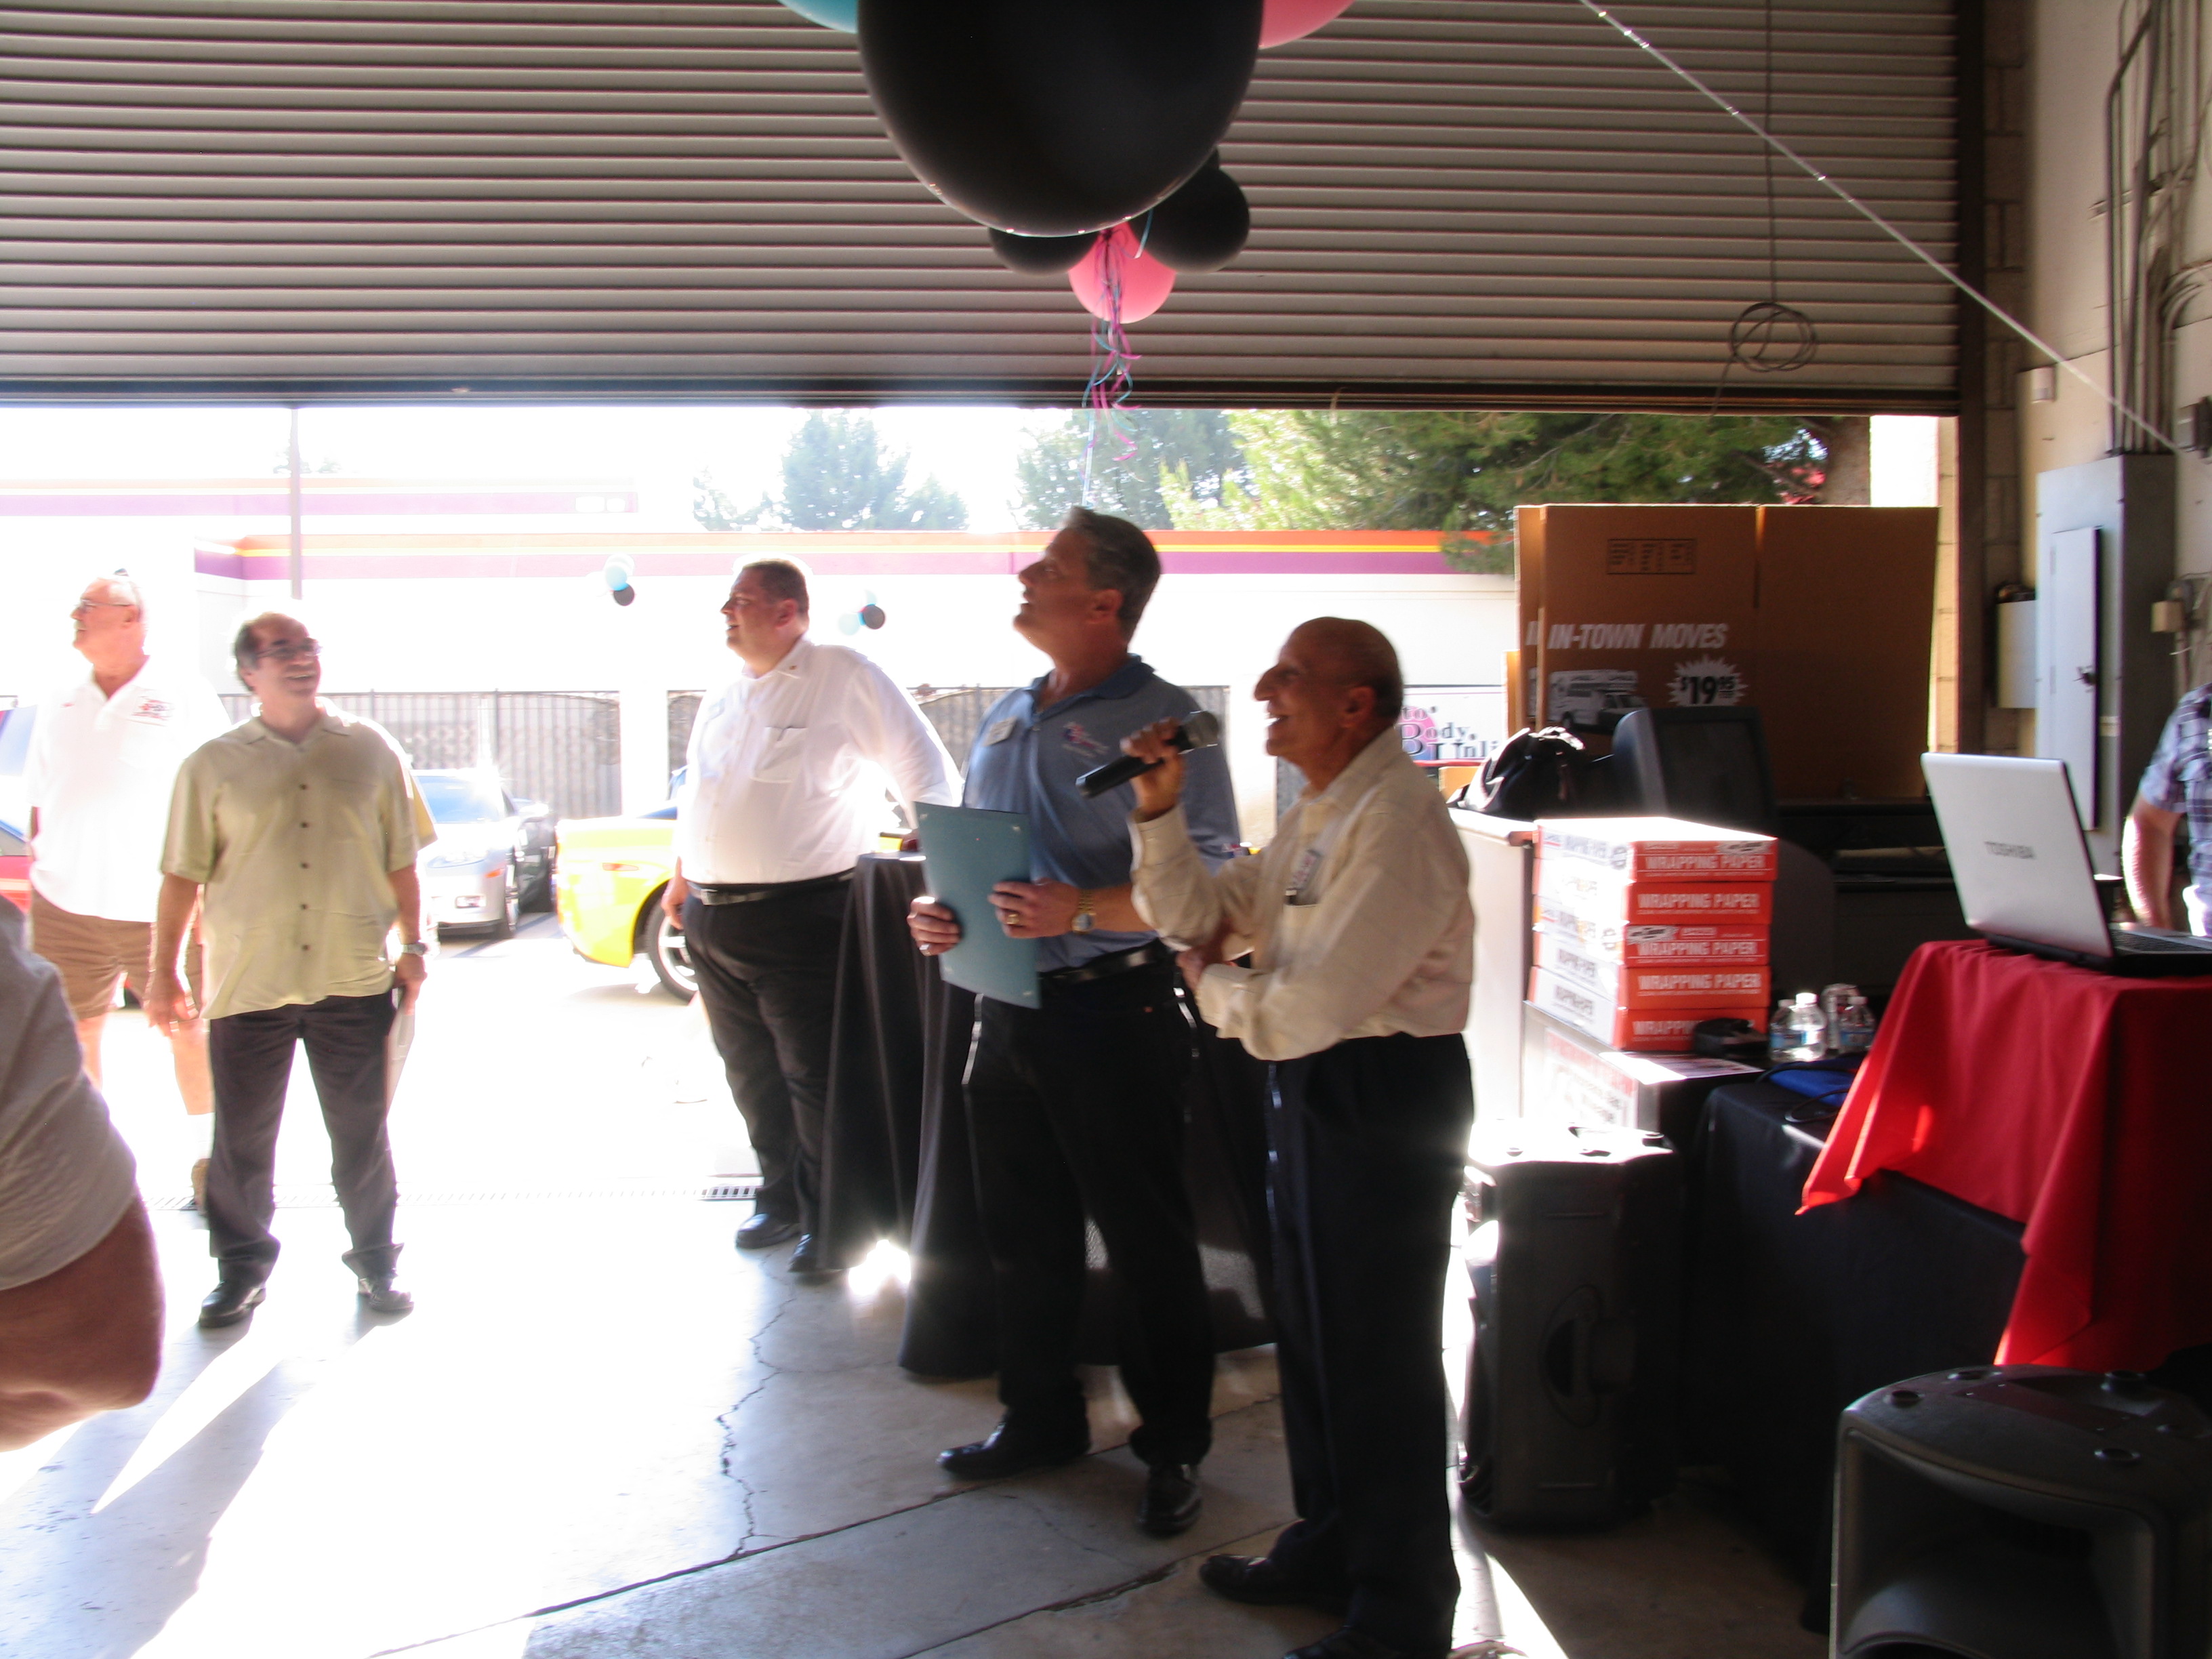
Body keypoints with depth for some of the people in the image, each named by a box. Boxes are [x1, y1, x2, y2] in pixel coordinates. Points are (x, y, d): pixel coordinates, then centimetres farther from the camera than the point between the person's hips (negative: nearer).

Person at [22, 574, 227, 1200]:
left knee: (189, 1029, -1)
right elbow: (40, 798, 19)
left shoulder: (181, 693, 0)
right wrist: (40, 869, 9)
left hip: (160, 907, -4)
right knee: (73, 1034, 6)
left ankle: (213, 1160, 8)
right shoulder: (61, 706, 12)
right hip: (66, 909, 4)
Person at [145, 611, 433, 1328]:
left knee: (362, 1134, 9)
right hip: (247, 984, 0)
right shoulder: (213, 765, 1)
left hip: (354, 981, 0)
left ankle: (375, 1260, 25)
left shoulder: (370, 750, 4)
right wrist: (164, 973, 3)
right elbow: (182, 876, 3)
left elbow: (401, 860, 8)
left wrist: (413, 947, 4)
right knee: (242, 1140, 8)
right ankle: (242, 1267, 27)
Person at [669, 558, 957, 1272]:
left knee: (813, 1075, -2)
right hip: (713, 919, 8)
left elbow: (922, 767, -6)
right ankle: (781, 1198, 30)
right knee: (752, 1074, 15)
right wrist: (682, 877, 21)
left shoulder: (844, 678, -7)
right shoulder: (724, 701, 16)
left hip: (797, 918, -7)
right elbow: (694, 792, 25)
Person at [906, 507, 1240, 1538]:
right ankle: (1039, 1417, 34)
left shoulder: (1162, 720, -11)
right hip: (1008, 1010, 8)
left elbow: (1206, 879, -17)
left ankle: (1173, 1446, 20)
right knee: (1021, 1231, 17)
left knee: (1145, 1239, 4)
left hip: (1113, 1011, -7)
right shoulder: (1008, 717, 14)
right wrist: (936, 913, 2)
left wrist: (1083, 911, -28)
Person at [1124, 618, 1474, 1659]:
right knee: (1311, 1330, 21)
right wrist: (1160, 814, -4)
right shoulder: (1316, 815, 10)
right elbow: (1198, 916, 11)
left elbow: (1306, 1008, -27)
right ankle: (1329, 1546, 41)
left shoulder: (1397, 822, -22)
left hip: (1386, 1097, -10)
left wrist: (1213, 987, -7)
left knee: (1379, 1357, 3)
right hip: (1311, 1086, 10)